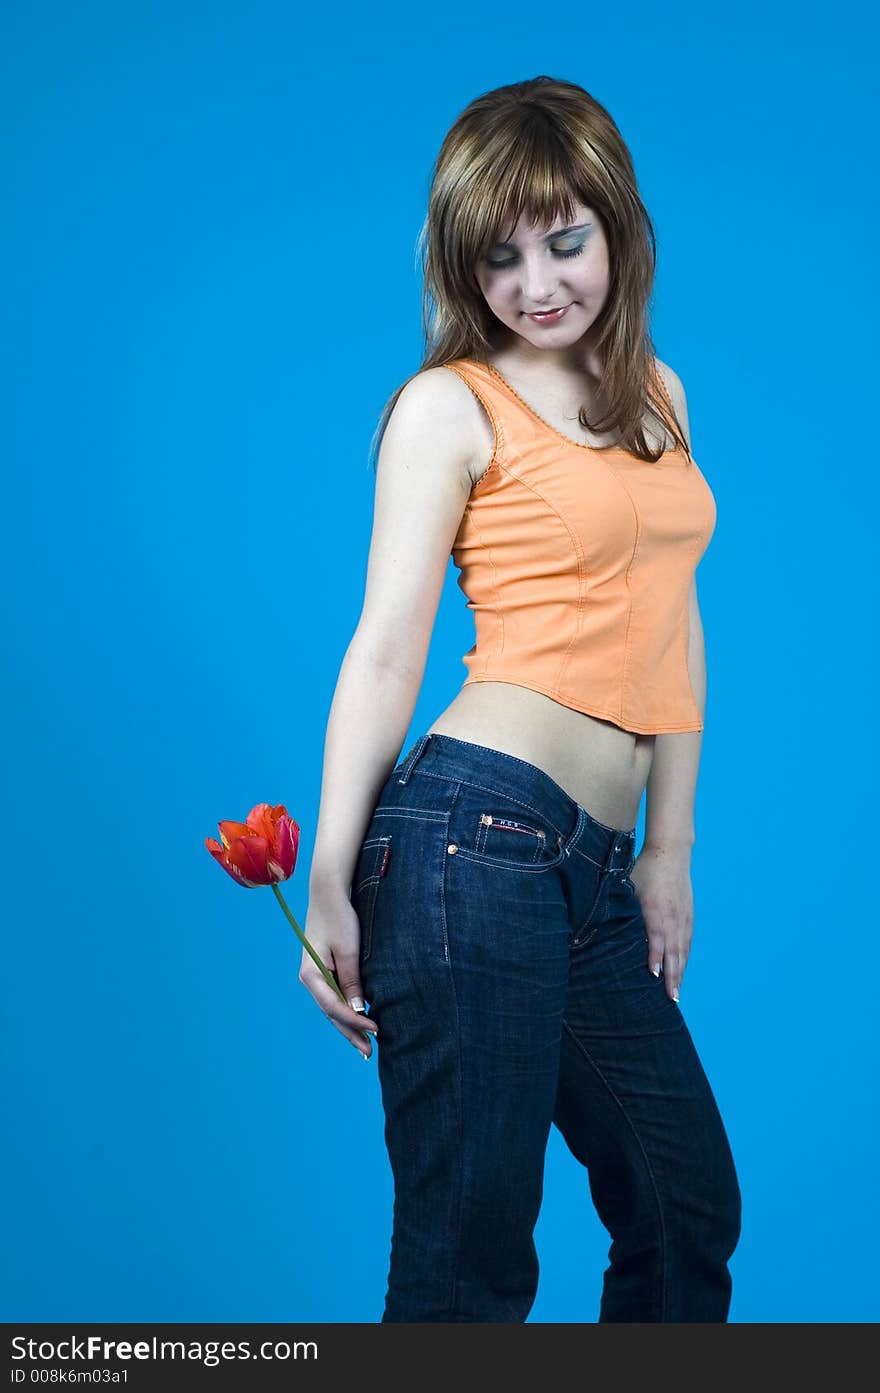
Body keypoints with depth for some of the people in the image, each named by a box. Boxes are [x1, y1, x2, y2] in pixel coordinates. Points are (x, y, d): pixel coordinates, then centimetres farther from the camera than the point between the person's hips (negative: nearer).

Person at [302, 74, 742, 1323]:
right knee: (469, 1255, 1)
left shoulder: (657, 393, 17)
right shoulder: (450, 404, -2)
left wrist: (671, 852, 16)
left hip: (596, 873, 7)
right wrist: (329, 891, -8)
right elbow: (387, 647, -6)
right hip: (474, 838, -7)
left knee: (692, 1209, 18)